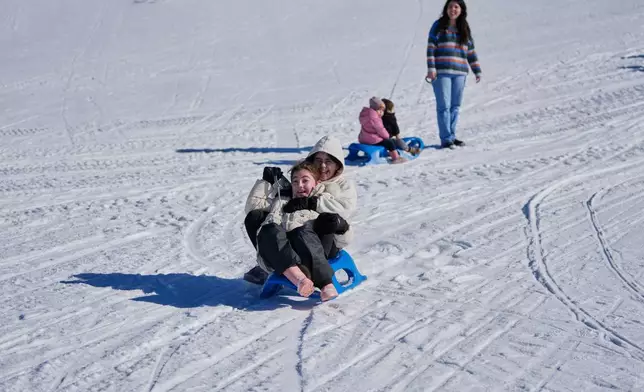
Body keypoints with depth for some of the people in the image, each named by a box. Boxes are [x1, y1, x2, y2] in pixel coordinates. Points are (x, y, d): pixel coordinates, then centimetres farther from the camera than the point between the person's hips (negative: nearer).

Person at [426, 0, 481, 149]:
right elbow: (430, 48, -2)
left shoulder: (465, 29, 16)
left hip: (459, 73, 4)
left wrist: (477, 70, 14)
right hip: (441, 72, -4)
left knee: (455, 106, 6)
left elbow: (471, 52, 19)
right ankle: (446, 139, -5)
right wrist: (431, 68, -12)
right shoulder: (438, 25, 4)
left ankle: (451, 136, 14)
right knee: (444, 106, -7)